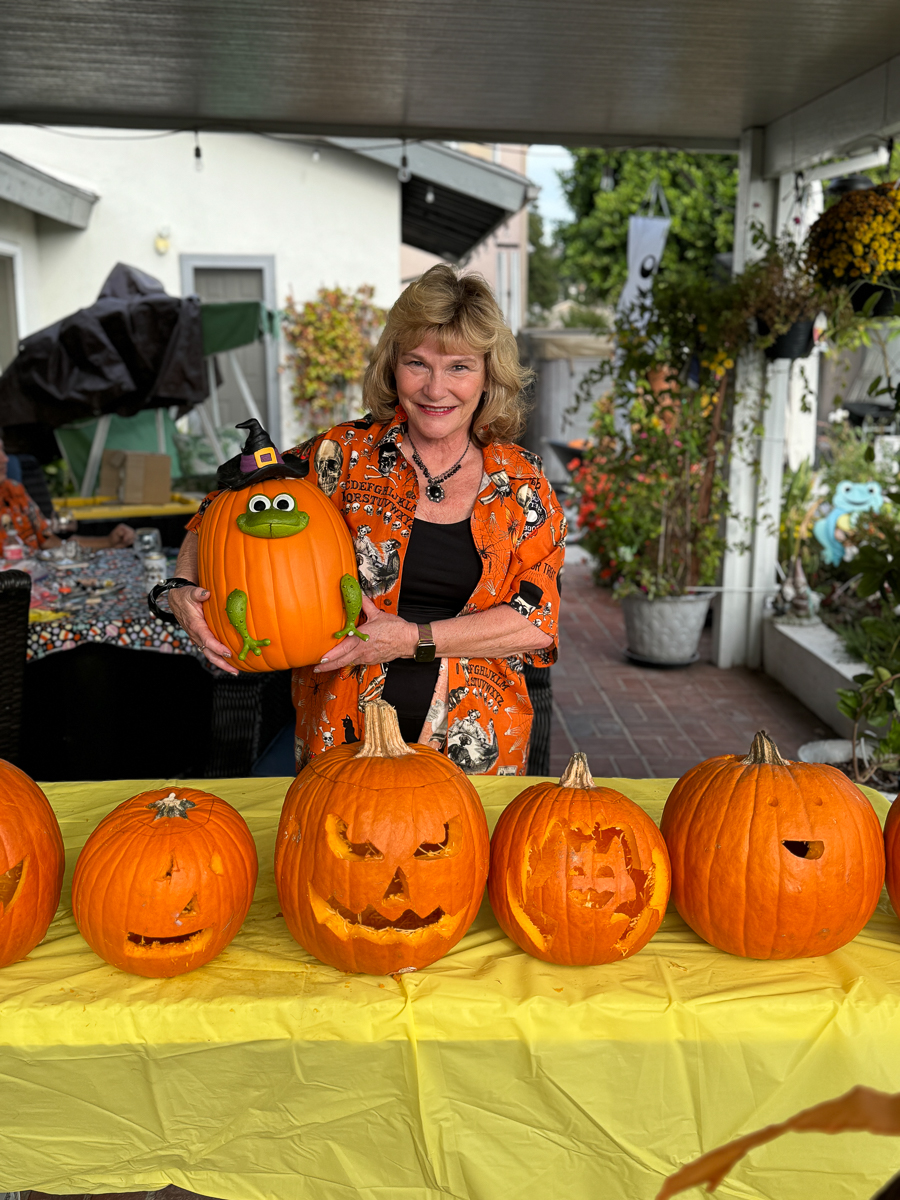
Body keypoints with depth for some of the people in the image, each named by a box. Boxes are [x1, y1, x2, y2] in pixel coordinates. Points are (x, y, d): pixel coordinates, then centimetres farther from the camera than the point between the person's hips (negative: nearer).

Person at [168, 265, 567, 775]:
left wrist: (413, 639, -13)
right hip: (343, 734, 0)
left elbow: (537, 620, -3)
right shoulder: (346, 455, 1)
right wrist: (186, 589, -10)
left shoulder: (522, 483, 3)